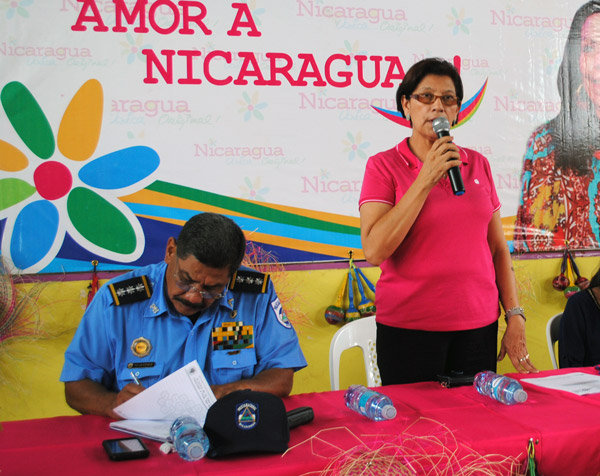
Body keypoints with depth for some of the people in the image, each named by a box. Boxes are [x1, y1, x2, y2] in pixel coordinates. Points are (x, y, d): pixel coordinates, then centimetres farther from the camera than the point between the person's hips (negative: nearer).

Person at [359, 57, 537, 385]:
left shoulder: (478, 164, 9)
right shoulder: (384, 165, -3)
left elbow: (498, 248, 11)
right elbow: (374, 251, -15)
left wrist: (515, 318, 4)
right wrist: (426, 180, -15)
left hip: (479, 326, 4)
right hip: (409, 329, -3)